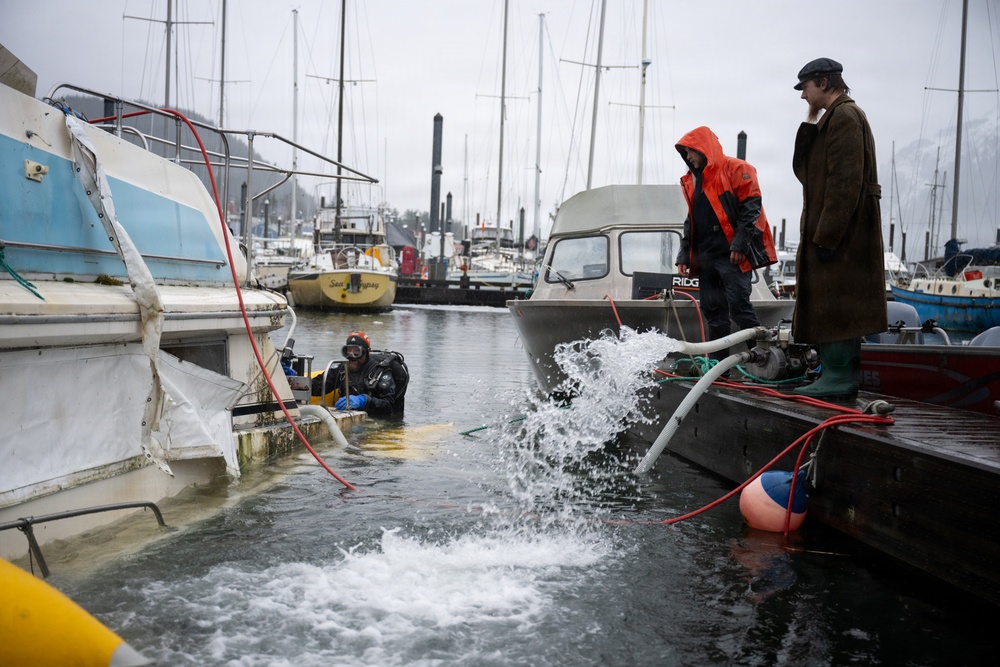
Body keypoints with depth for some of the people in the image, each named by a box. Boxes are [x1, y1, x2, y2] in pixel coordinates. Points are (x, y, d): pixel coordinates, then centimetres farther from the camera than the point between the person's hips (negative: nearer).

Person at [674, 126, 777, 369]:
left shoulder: (736, 170, -3)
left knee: (739, 306, -13)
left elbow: (751, 208, -11)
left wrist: (740, 244, -18)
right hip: (705, 256, 8)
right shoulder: (691, 180, 20)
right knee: (712, 311, 8)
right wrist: (684, 255, 15)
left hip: (732, 255, -7)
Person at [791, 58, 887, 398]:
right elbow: (803, 170, 14)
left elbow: (845, 183, -21)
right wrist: (810, 123, 5)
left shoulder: (844, 117, -12)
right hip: (837, 231, 11)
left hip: (843, 232, -11)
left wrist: (826, 236, -23)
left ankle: (838, 376, -5)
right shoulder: (833, 118, 21)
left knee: (833, 303, -9)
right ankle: (844, 375, 19)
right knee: (839, 306, 13)